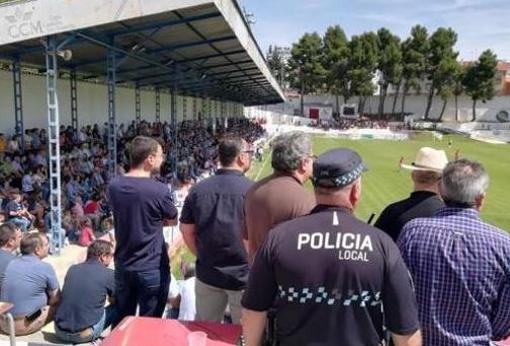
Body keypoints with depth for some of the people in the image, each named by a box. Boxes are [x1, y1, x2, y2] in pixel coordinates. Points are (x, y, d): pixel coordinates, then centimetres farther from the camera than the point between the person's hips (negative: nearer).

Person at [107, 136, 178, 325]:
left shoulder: (113, 185, -4)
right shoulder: (159, 190, -20)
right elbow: (172, 220, -4)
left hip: (122, 266, 5)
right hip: (152, 268, -5)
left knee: (122, 321, 22)